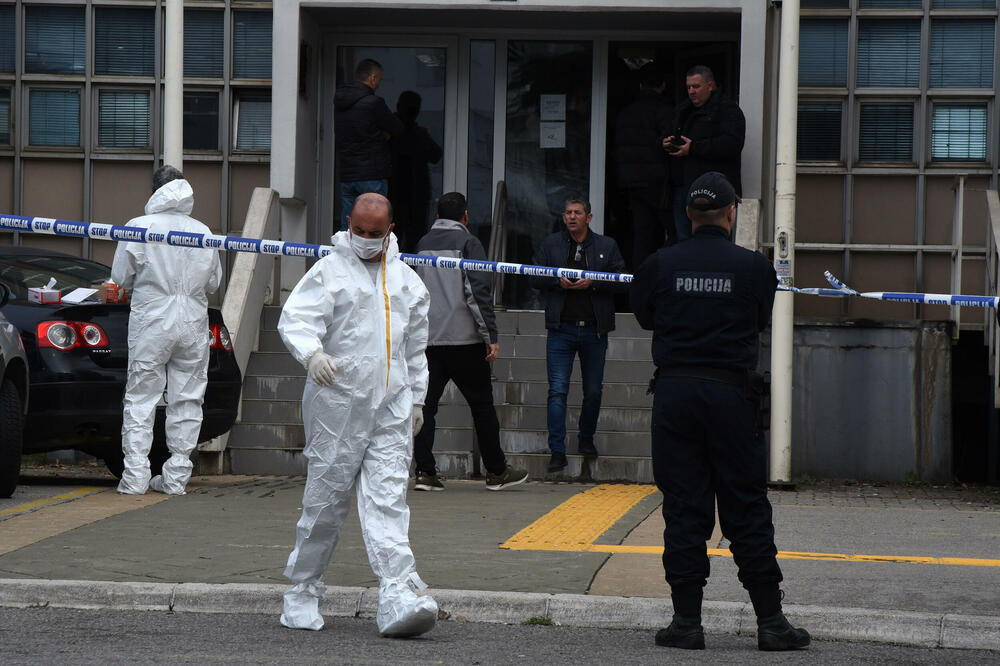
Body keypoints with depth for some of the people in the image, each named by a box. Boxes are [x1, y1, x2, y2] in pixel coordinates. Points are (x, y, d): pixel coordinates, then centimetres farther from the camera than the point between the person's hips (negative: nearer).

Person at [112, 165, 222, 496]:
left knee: (140, 399, 1)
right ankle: (176, 477, 10)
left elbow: (121, 277, -1)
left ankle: (135, 477, -5)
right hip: (192, 323, 3)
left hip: (151, 321, -3)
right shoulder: (203, 232, 3)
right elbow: (214, 282, 11)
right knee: (186, 401, 8)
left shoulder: (140, 227, -6)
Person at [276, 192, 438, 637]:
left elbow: (416, 346, 25)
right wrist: (312, 353, -33)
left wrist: (417, 399, 24)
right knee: (326, 499, 1)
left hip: (390, 408, 4)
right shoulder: (329, 271, 0)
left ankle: (398, 598, -16)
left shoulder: (407, 280, 17)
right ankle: (302, 593, 16)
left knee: (388, 500, -6)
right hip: (337, 402, -4)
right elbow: (295, 319, -13)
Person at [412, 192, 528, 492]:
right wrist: (491, 336, -11)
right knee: (481, 403, 4)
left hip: (427, 339, 5)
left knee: (426, 402, 4)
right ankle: (497, 472, 10)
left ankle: (425, 471, -3)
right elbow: (478, 291, -13)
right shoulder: (468, 242, -5)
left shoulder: (423, 244, 12)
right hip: (463, 339, -5)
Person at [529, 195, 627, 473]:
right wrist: (558, 281, -12)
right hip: (561, 330, 0)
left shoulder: (607, 246, 5)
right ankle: (557, 450, -6)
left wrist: (592, 282, -15)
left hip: (594, 330, 0)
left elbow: (621, 282, -1)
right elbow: (535, 278, 6)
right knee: (558, 390, -7)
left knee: (593, 391, 9)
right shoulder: (550, 244, 7)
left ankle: (586, 439, 30)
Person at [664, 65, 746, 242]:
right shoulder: (682, 110, 22)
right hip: (682, 187, 7)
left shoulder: (727, 109, -2)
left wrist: (693, 148, -19)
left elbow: (732, 144, -17)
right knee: (683, 239, 6)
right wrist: (667, 143, 5)